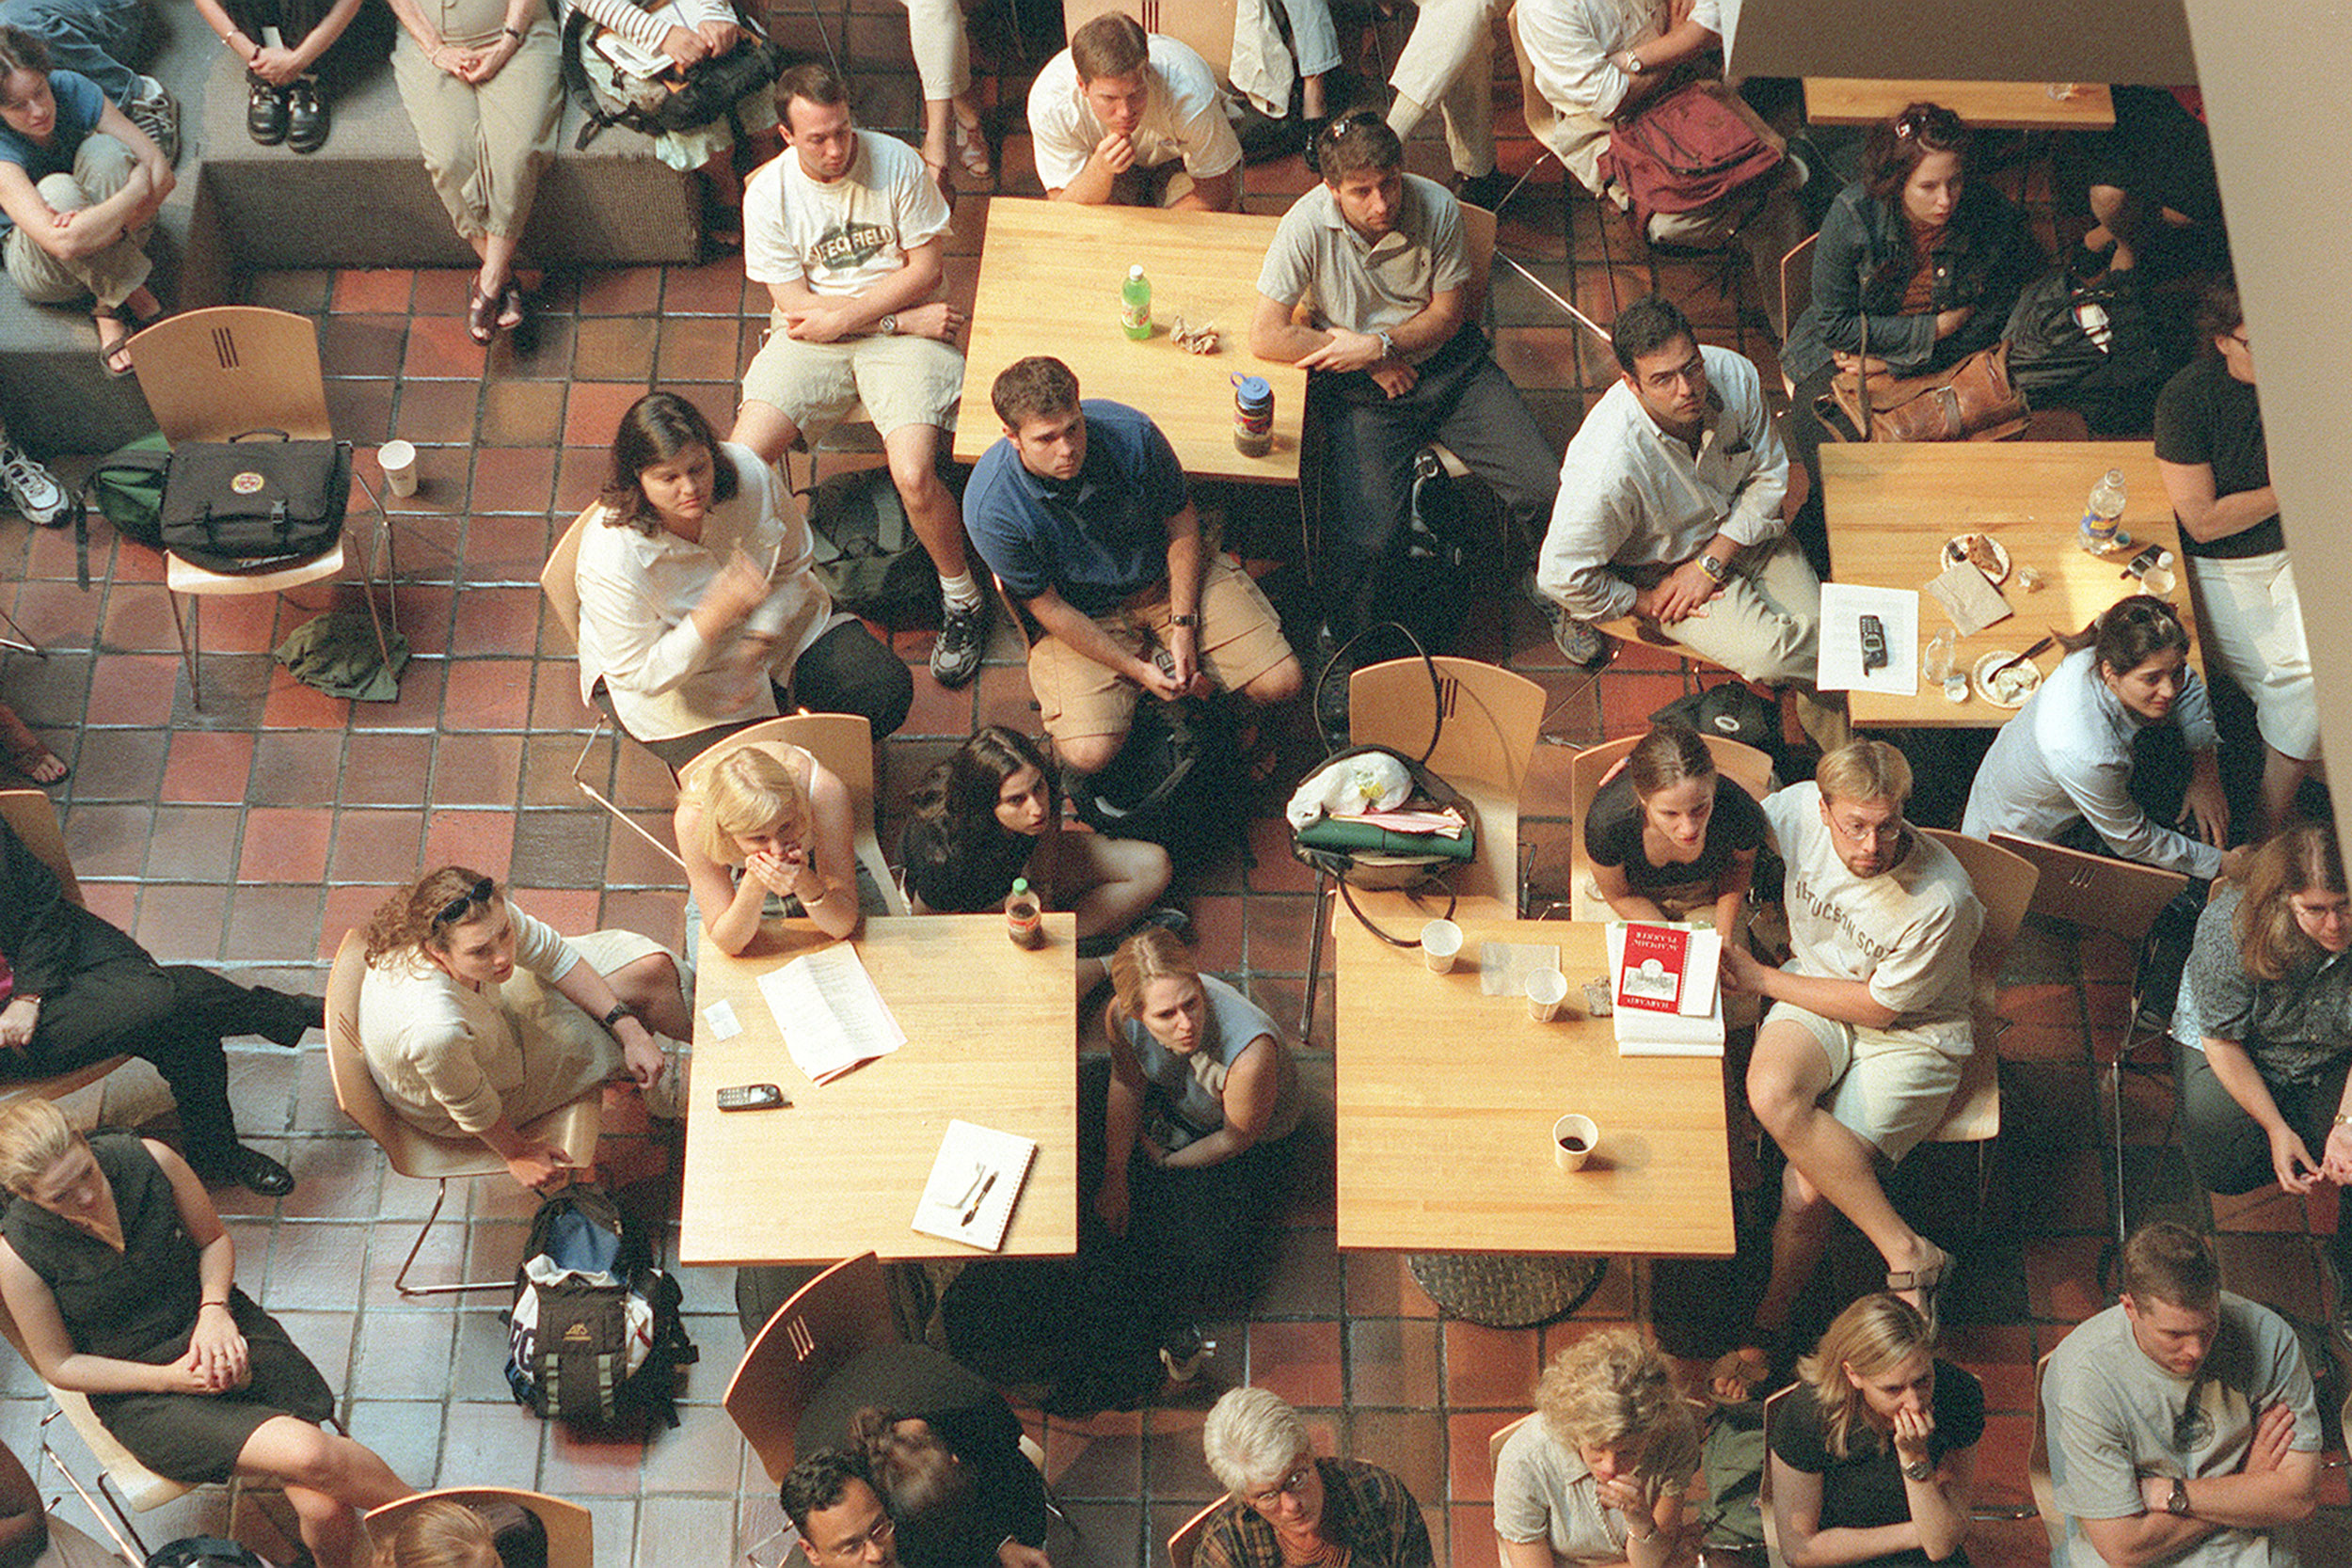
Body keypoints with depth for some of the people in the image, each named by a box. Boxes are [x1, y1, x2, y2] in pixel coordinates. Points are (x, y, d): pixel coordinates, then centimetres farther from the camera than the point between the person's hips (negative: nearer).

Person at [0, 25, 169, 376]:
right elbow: (63, 242, -43)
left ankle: (110, 308, -22)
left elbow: (161, 170, -20)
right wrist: (138, 192, -37)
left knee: (104, 150, -28)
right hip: (32, 257, -4)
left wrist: (99, 222, -35)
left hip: (114, 241, 4)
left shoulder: (71, 89, -19)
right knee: (57, 189, -36)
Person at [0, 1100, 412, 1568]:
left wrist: (215, 1309, -12)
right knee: (308, 1455, -27)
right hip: (137, 1391, -2)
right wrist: (168, 1378, -14)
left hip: (220, 1330, 2)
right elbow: (60, 1366, -4)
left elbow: (215, 1239, 7)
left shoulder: (149, 1160, -12)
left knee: (325, 1511, -20)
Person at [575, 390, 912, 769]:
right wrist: (717, 613, -44)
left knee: (886, 690, -9)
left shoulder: (748, 472, -23)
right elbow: (640, 675, -28)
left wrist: (754, 647, -21)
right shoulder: (608, 560, -35)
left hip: (772, 622, 4)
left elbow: (792, 567, -7)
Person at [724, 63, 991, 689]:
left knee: (914, 477, -25)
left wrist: (844, 315, -14)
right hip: (809, 338, 2)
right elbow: (795, 305, -7)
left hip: (903, 330, -2)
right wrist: (905, 319, -13)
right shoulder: (767, 194, -6)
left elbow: (926, 267, -5)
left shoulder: (896, 162, -8)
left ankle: (962, 598, 2)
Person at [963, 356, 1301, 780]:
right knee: (1088, 756, -23)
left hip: (1168, 577, 2)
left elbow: (1182, 524, -7)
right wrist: (1139, 669, -16)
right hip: (1082, 616, -2)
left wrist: (1183, 627, -13)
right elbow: (1049, 607, -15)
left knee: (1279, 682, -13)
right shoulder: (989, 509, -28)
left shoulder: (1131, 435, -24)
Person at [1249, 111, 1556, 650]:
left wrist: (1379, 344, -17)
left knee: (1544, 489, -12)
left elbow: (1449, 314, -1)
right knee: (1364, 541, -22)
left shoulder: (1437, 208, -12)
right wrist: (1371, 364, -14)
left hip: (1448, 364, 3)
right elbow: (1267, 337, -17)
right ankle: (1354, 641, 11)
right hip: (1359, 388, -2)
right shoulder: (1308, 225, -17)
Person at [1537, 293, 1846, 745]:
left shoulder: (1735, 376, -22)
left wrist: (1710, 563, -15)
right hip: (1658, 568, -5)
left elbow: (1768, 475, -6)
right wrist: (1647, 604, -15)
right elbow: (1562, 576, -28)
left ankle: (1841, 766, 18)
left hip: (1740, 533, 5)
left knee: (1818, 629, -9)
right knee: (1766, 653, -24)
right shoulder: (1609, 466, -37)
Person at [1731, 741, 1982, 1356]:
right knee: (1771, 1093, -32)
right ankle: (1906, 1252, -23)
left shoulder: (1941, 900, -27)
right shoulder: (1799, 810, -16)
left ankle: (1769, 1326, 6)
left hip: (1911, 1035, -4)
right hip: (1816, 988, 4)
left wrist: (1763, 979, -11)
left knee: (1806, 1192, -20)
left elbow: (1878, 1006, -15)